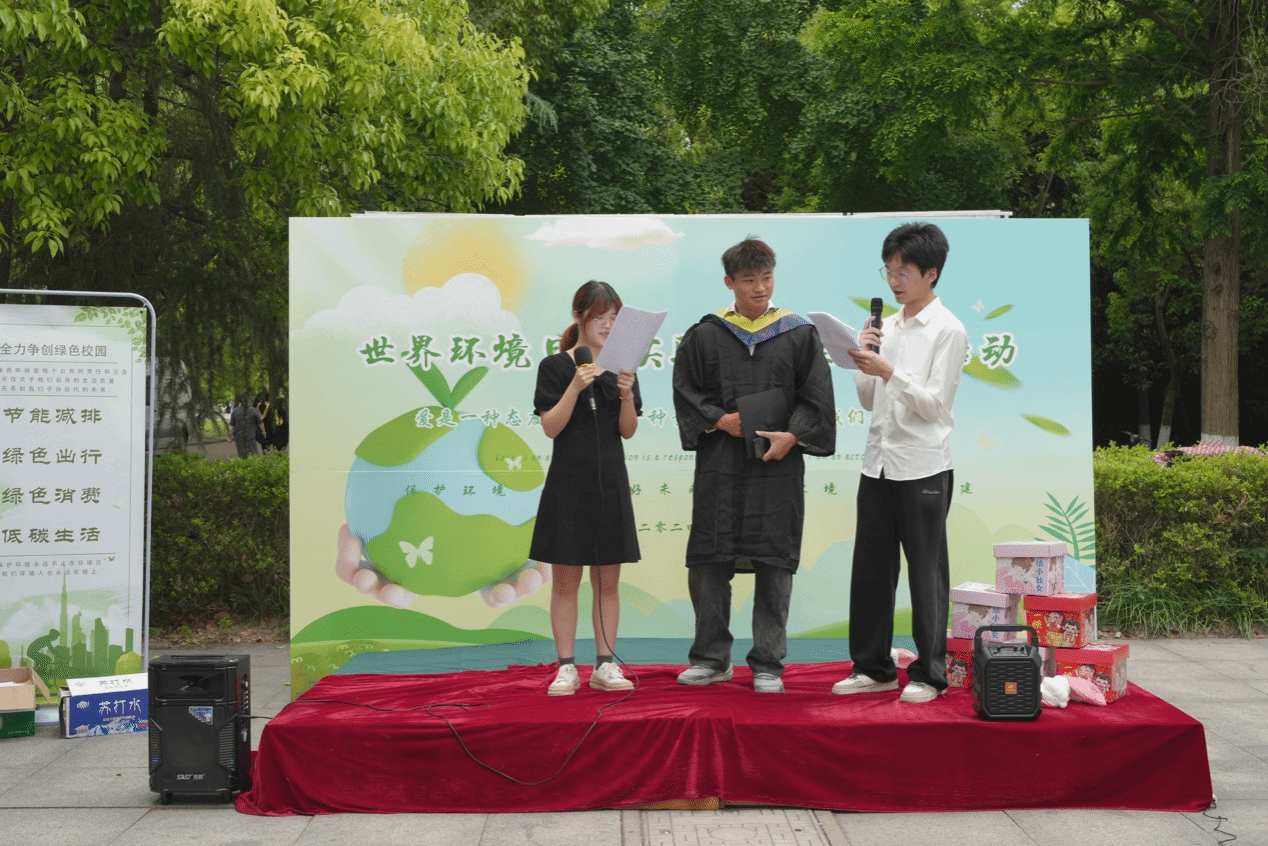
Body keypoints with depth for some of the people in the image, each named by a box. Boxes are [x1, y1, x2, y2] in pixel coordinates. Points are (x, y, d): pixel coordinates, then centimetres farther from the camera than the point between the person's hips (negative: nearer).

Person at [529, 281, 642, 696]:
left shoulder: (620, 367, 7)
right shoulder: (555, 366, -2)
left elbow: (628, 431, 3)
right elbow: (551, 427, -9)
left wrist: (626, 395, -15)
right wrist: (576, 387, -21)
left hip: (611, 483, 3)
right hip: (568, 482, -3)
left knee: (607, 581, 7)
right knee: (565, 581, 2)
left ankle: (605, 666, 15)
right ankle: (567, 668, 9)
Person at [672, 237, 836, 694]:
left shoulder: (799, 335, 5)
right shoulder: (705, 335, 6)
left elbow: (816, 398, 3)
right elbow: (685, 390, 7)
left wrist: (792, 436, -11)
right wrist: (719, 419, -8)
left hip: (777, 465, 0)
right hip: (719, 467, 1)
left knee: (774, 564, 2)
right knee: (708, 562, 3)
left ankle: (768, 664, 13)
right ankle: (712, 659, 17)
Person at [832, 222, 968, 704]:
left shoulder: (948, 330, -6)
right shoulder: (887, 327, 13)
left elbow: (935, 403, -11)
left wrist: (888, 371, -20)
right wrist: (864, 361, -1)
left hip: (923, 467, -6)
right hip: (879, 461, 6)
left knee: (926, 573, 2)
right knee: (870, 569, 9)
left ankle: (929, 675, 11)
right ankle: (873, 668, 19)